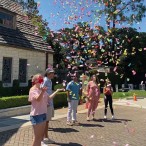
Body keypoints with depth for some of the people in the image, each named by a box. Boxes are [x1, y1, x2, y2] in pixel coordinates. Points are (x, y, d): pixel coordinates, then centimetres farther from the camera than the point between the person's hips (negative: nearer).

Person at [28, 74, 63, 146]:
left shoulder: (42, 89, 10)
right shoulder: (33, 90, -15)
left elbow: (49, 97, 20)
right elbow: (38, 99, -32)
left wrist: (56, 91, 16)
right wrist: (42, 92, -51)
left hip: (43, 114, 9)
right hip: (36, 115, -9)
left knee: (41, 135, 18)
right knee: (37, 137, -2)